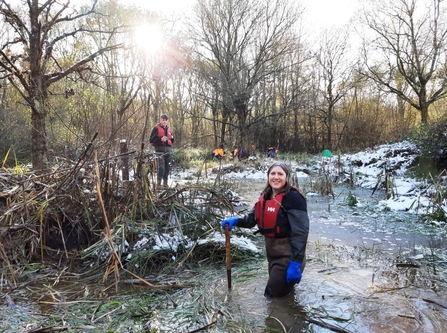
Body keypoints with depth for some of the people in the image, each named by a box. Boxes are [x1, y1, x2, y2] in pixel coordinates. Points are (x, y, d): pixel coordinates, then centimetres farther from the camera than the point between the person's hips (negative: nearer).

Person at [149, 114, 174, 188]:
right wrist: (161, 139, -17)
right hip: (160, 150, -6)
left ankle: (165, 183, 17)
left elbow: (172, 140, 29)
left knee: (167, 167, 7)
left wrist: (171, 138, 7)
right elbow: (151, 140, -6)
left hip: (168, 150, 6)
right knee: (161, 167, -15)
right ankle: (159, 183, -7)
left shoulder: (168, 129, 19)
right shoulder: (156, 128, 1)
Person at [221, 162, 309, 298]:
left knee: (274, 294, 4)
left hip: (287, 253, -8)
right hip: (271, 250, 8)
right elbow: (252, 218, 7)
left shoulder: (293, 197, -21)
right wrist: (235, 220, -13)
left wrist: (296, 263, -29)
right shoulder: (266, 196, 4)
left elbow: (300, 232, -25)